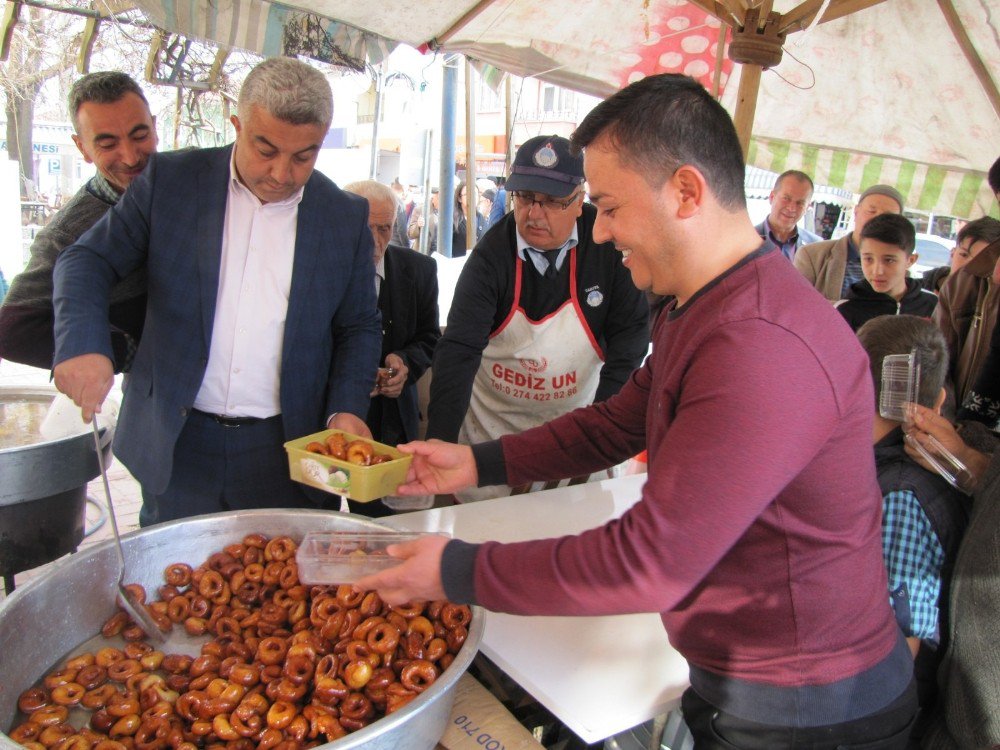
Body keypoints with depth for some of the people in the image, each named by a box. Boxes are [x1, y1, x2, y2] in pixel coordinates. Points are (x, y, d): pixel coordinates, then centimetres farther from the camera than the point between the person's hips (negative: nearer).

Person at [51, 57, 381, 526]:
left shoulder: (346, 217, 0)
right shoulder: (170, 180, -1)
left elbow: (359, 327, 7)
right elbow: (88, 260, 1)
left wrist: (346, 409, -8)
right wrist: (83, 344, -19)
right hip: (177, 445, 1)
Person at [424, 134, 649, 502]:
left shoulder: (607, 241, -14)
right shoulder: (491, 254, -16)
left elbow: (631, 328, -8)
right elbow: (458, 350, -22)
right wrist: (439, 444, -33)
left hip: (573, 421, 1)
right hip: (491, 425, 0)